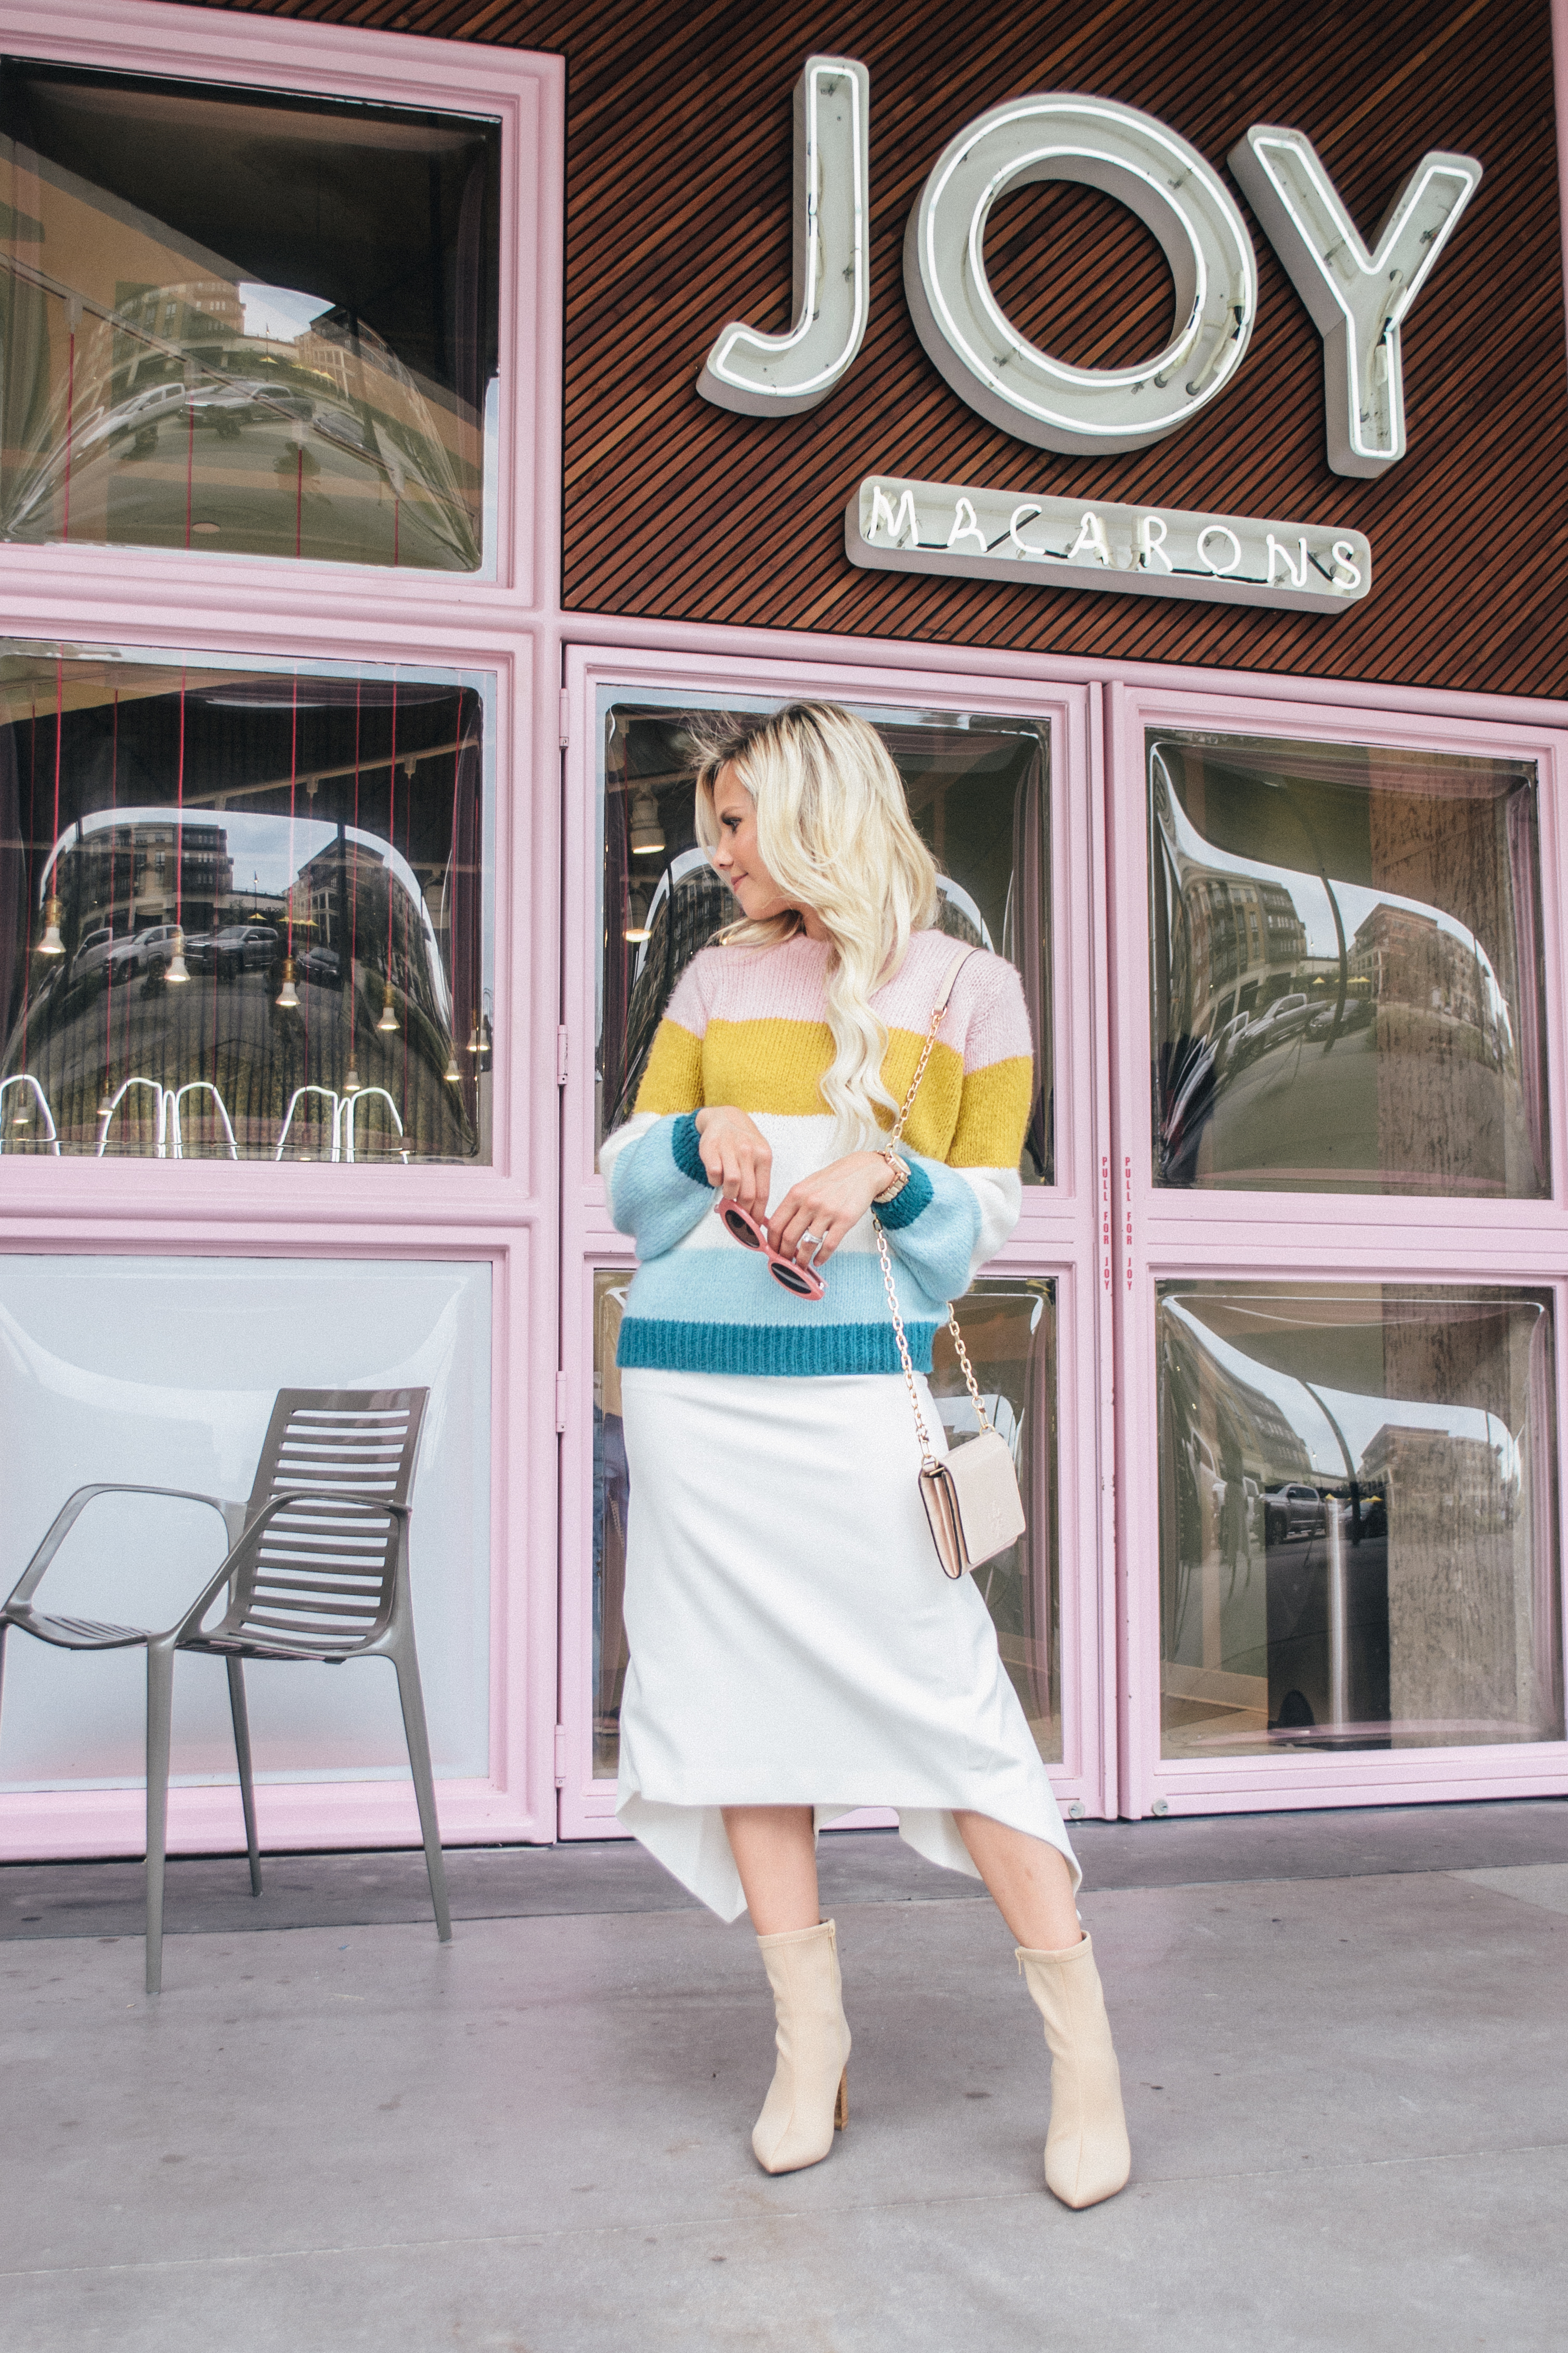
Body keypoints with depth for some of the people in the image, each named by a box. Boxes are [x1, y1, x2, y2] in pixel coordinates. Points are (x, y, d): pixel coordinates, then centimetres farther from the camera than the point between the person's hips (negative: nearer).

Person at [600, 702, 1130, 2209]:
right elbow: (625, 1189, 14)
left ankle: (1084, 2045, 5)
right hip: (692, 1379, 4)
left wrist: (886, 1177, -15)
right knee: (739, 1689, 4)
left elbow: (981, 1224, 5)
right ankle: (809, 2036, 16)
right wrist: (701, 1134, -7)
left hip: (854, 1379, -4)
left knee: (939, 1690, -7)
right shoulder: (718, 978, 16)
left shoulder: (971, 988, 7)